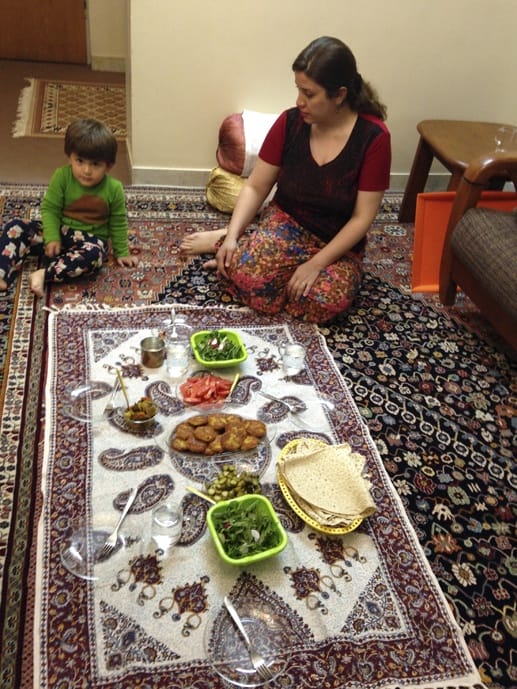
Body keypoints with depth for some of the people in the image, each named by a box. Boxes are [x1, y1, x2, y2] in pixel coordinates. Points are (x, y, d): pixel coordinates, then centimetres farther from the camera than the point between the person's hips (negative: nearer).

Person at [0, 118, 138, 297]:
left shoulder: (114, 189, -10)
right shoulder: (62, 177, -10)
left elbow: (118, 223, 2)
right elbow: (49, 209, -7)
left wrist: (122, 253, 5)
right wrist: (51, 238, -19)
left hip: (90, 239, -2)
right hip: (60, 231, 2)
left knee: (95, 254, -39)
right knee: (15, 227, -16)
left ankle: (45, 274, -35)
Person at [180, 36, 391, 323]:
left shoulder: (373, 137, -16)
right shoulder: (290, 122, -9)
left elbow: (362, 218, -15)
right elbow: (255, 187, -3)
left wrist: (316, 263, -22)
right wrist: (232, 235, -17)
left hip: (338, 244, 1)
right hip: (287, 224, 0)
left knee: (329, 301, -31)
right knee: (252, 278, -33)